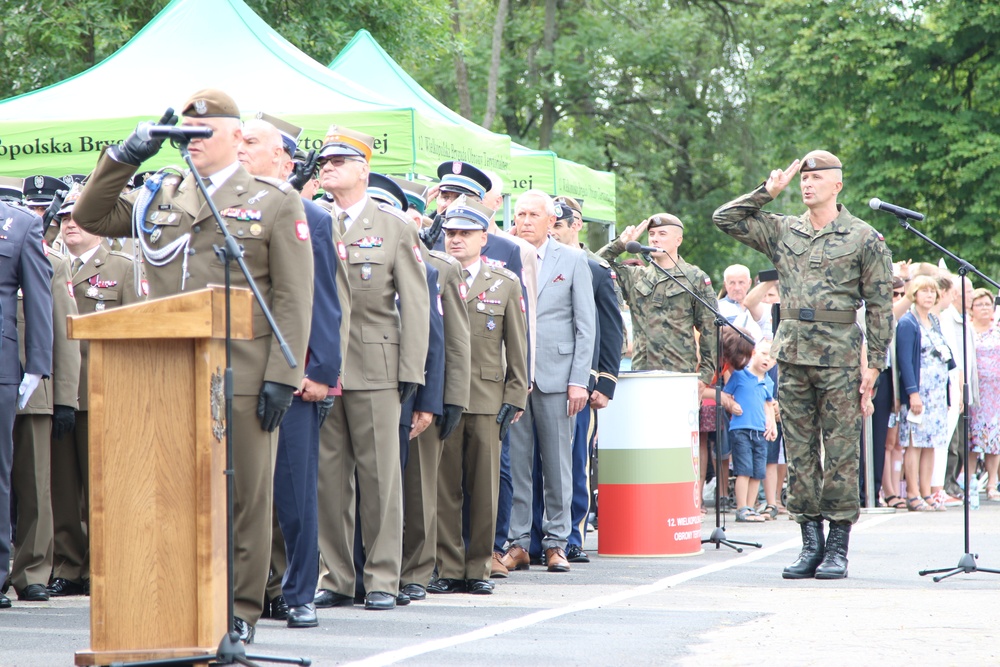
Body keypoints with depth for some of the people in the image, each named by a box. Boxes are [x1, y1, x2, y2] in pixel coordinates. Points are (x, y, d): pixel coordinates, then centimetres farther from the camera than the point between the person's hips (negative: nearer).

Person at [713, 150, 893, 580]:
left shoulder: (865, 238, 2)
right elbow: (725, 219, 11)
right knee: (799, 451, 5)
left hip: (839, 357, -4)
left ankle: (838, 547, 3)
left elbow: (880, 305, 1)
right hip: (791, 352, 4)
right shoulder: (782, 231, 12)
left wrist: (874, 364, -5)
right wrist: (768, 191, 5)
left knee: (841, 452, -2)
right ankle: (810, 541, 12)